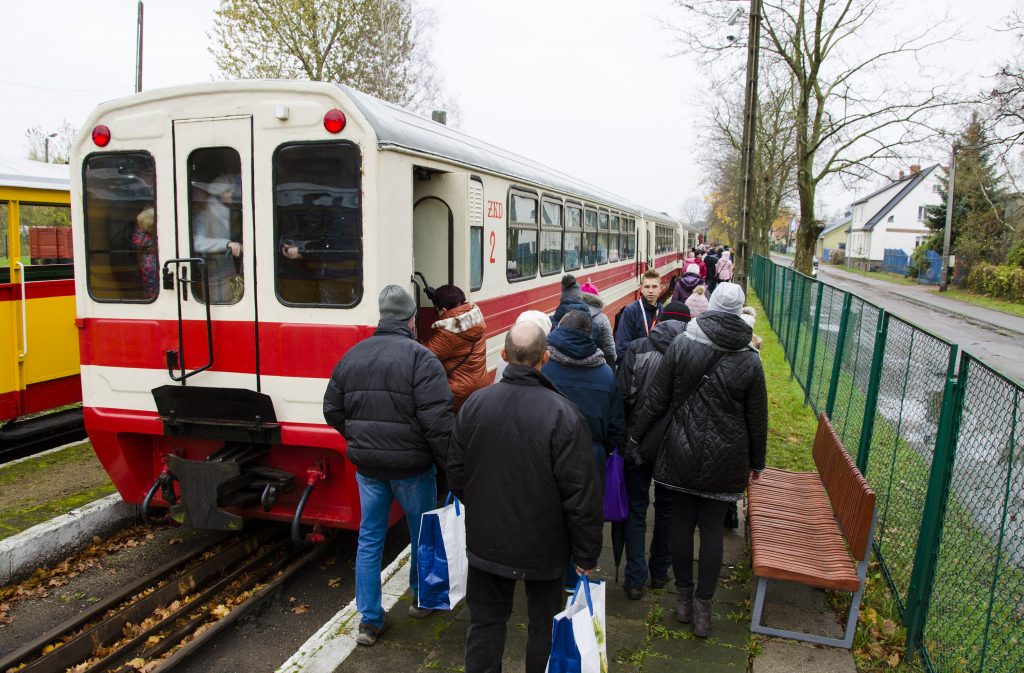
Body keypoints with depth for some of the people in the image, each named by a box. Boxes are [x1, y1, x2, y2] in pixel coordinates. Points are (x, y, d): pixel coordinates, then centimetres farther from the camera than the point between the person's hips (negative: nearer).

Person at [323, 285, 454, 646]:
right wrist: (449, 464, -12)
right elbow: (438, 419, -22)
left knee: (370, 538, 15)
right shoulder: (420, 358, -17)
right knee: (423, 534, 18)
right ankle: (421, 598, 37)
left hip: (367, 466, 5)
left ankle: (370, 619, 21)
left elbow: (332, 410, 10)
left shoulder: (352, 356, 3)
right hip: (411, 466, -4)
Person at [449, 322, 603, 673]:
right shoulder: (563, 414, -23)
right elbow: (581, 494, -19)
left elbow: (456, 473, 1)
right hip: (544, 545, -2)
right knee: (544, 623, 19)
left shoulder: (474, 404, -11)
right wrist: (586, 555, -6)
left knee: (486, 620, 19)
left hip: (486, 540, 3)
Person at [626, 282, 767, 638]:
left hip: (681, 453, 0)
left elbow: (656, 400, -6)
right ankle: (703, 608, 18)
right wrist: (756, 462, 14)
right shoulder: (749, 360, -8)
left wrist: (635, 437, 6)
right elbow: (757, 419, 0)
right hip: (724, 460, 0)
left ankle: (684, 598, 27)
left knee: (681, 524, 13)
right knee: (712, 531, 9)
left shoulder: (681, 346, -10)